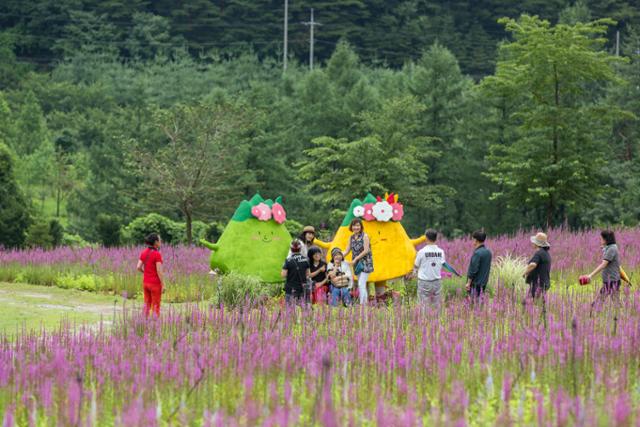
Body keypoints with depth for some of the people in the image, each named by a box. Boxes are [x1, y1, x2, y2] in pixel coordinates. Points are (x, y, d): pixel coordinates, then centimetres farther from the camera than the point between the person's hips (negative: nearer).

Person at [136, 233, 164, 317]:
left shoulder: (144, 253, 3)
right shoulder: (157, 254, -17)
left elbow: (138, 267, 0)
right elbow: (159, 271, -20)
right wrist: (163, 285, -13)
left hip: (146, 282, 6)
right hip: (155, 283, -6)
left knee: (147, 305, 14)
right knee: (156, 307, 2)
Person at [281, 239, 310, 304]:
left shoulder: (288, 260, -12)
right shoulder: (305, 259, 1)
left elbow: (283, 275, -11)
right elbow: (307, 274, 8)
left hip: (291, 289, -4)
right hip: (302, 289, 4)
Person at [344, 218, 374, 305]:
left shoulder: (364, 236, -8)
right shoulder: (351, 238, 9)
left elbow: (366, 251, -13)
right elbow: (347, 251, 7)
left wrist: (355, 259, -16)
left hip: (365, 262, -6)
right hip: (357, 264, 6)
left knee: (361, 284, -16)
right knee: (361, 286, 8)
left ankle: (362, 303, -16)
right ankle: (365, 302, 13)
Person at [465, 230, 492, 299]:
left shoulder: (477, 253, -18)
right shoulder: (488, 252, 8)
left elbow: (473, 270, -19)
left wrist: (468, 283, -13)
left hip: (476, 283, -8)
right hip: (484, 283, 8)